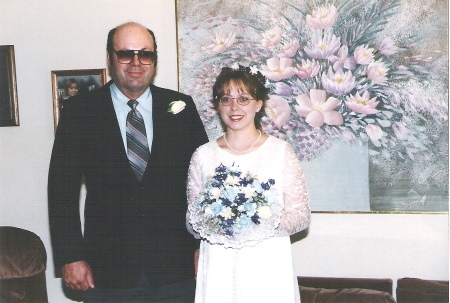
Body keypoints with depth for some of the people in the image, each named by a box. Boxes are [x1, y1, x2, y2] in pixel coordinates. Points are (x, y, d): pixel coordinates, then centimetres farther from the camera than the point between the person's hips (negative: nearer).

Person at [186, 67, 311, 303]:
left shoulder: (281, 151, 0)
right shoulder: (203, 156, 5)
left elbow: (301, 215, -3)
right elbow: (191, 222, 7)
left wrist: (262, 226, -18)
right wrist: (211, 226, -14)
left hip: (268, 267, -1)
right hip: (218, 268, 1)